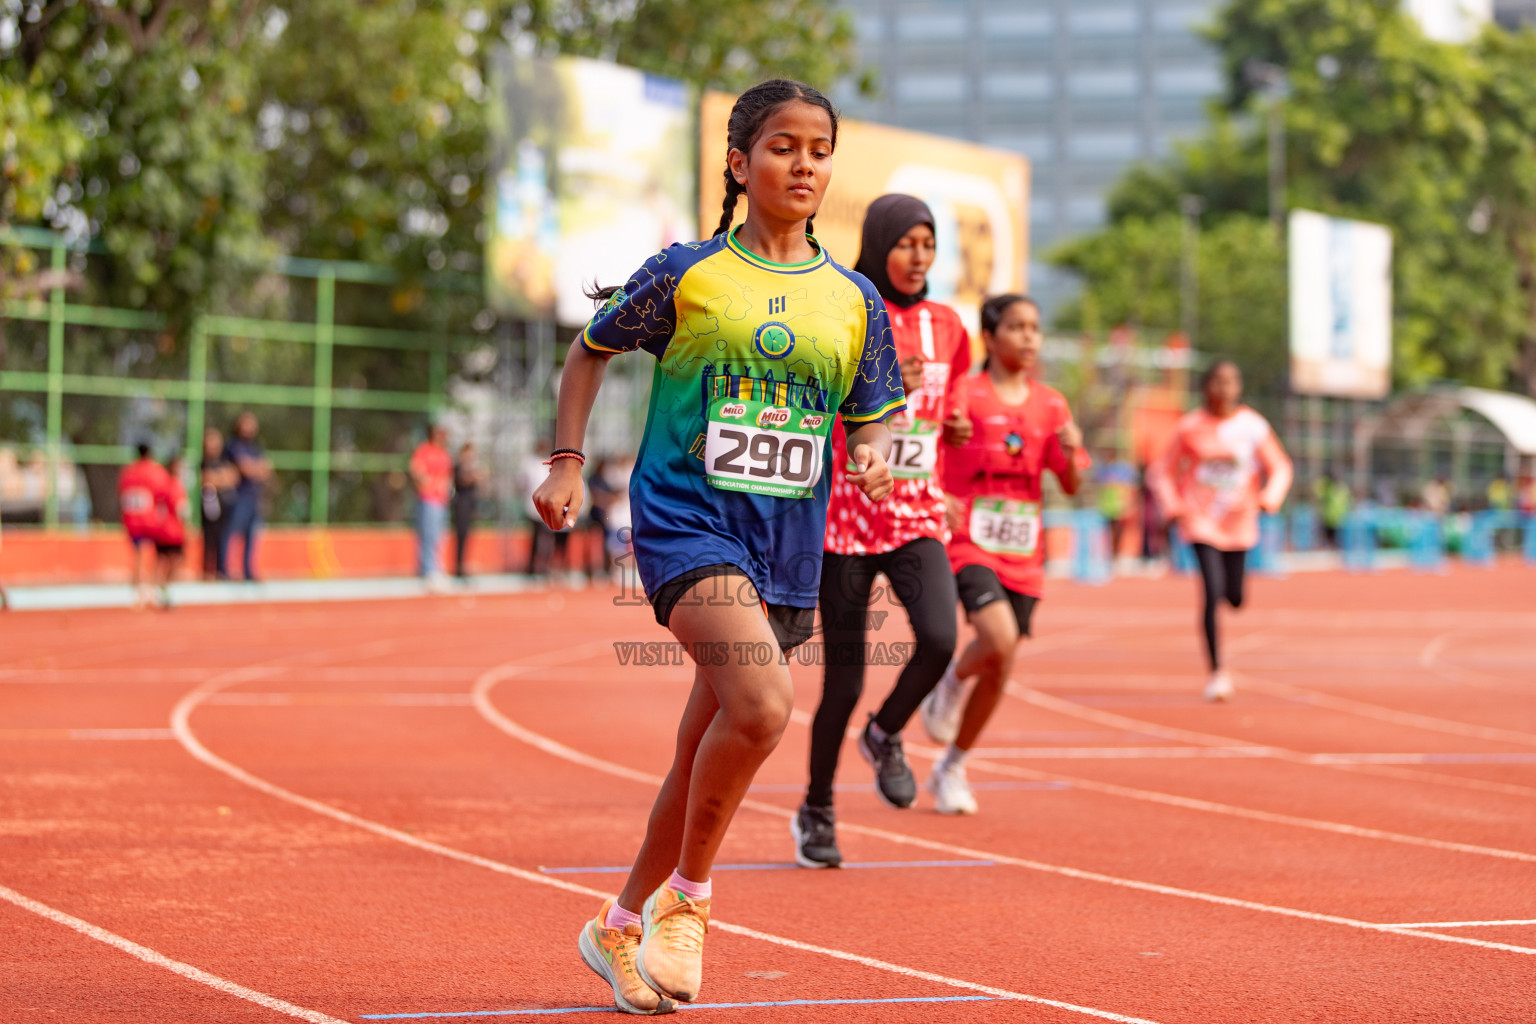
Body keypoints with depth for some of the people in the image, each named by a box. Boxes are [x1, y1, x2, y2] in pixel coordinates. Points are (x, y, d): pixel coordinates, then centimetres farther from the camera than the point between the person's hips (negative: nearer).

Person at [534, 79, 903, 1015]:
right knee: (762, 704, -26)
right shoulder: (686, 274, -1)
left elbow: (872, 415, 16)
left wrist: (874, 456, -6)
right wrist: (567, 462, 7)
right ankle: (686, 897, -5)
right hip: (687, 519, -5)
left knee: (705, 751, 11)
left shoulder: (854, 301, 9)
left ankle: (624, 925, 31)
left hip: (787, 545, 5)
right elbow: (593, 349, 13)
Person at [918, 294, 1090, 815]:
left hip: (1022, 553, 5)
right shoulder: (963, 395, -6)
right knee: (1000, 638, -28)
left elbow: (1072, 486, 9)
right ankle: (950, 684, 6)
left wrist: (1070, 452, -11)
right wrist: (934, 499, -21)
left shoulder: (1050, 405, 9)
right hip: (969, 542, -5)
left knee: (999, 669, 7)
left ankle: (951, 769, 25)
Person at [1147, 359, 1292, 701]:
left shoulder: (1253, 425, -1)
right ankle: (1217, 672, -8)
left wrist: (1267, 499, -16)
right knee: (1213, 593, -17)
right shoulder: (1191, 426, -3)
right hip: (1201, 521, -2)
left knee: (1234, 599, 6)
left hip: (1239, 523, 2)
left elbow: (1279, 469, 3)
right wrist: (1173, 507, -11)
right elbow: (1164, 472, 5)